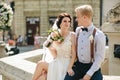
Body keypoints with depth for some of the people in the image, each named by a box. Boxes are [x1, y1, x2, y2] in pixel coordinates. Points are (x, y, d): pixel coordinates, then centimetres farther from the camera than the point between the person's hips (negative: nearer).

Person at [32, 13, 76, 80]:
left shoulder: (72, 35, -6)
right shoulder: (55, 35, 7)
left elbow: (74, 53, -8)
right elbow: (55, 55, 8)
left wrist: (69, 68, -20)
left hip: (66, 64, -4)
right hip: (56, 63, 4)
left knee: (41, 64, -18)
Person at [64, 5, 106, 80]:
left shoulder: (99, 34, -12)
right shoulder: (78, 30, 2)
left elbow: (100, 57, -11)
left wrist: (89, 74, -14)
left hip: (92, 67, -3)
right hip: (77, 66, 4)